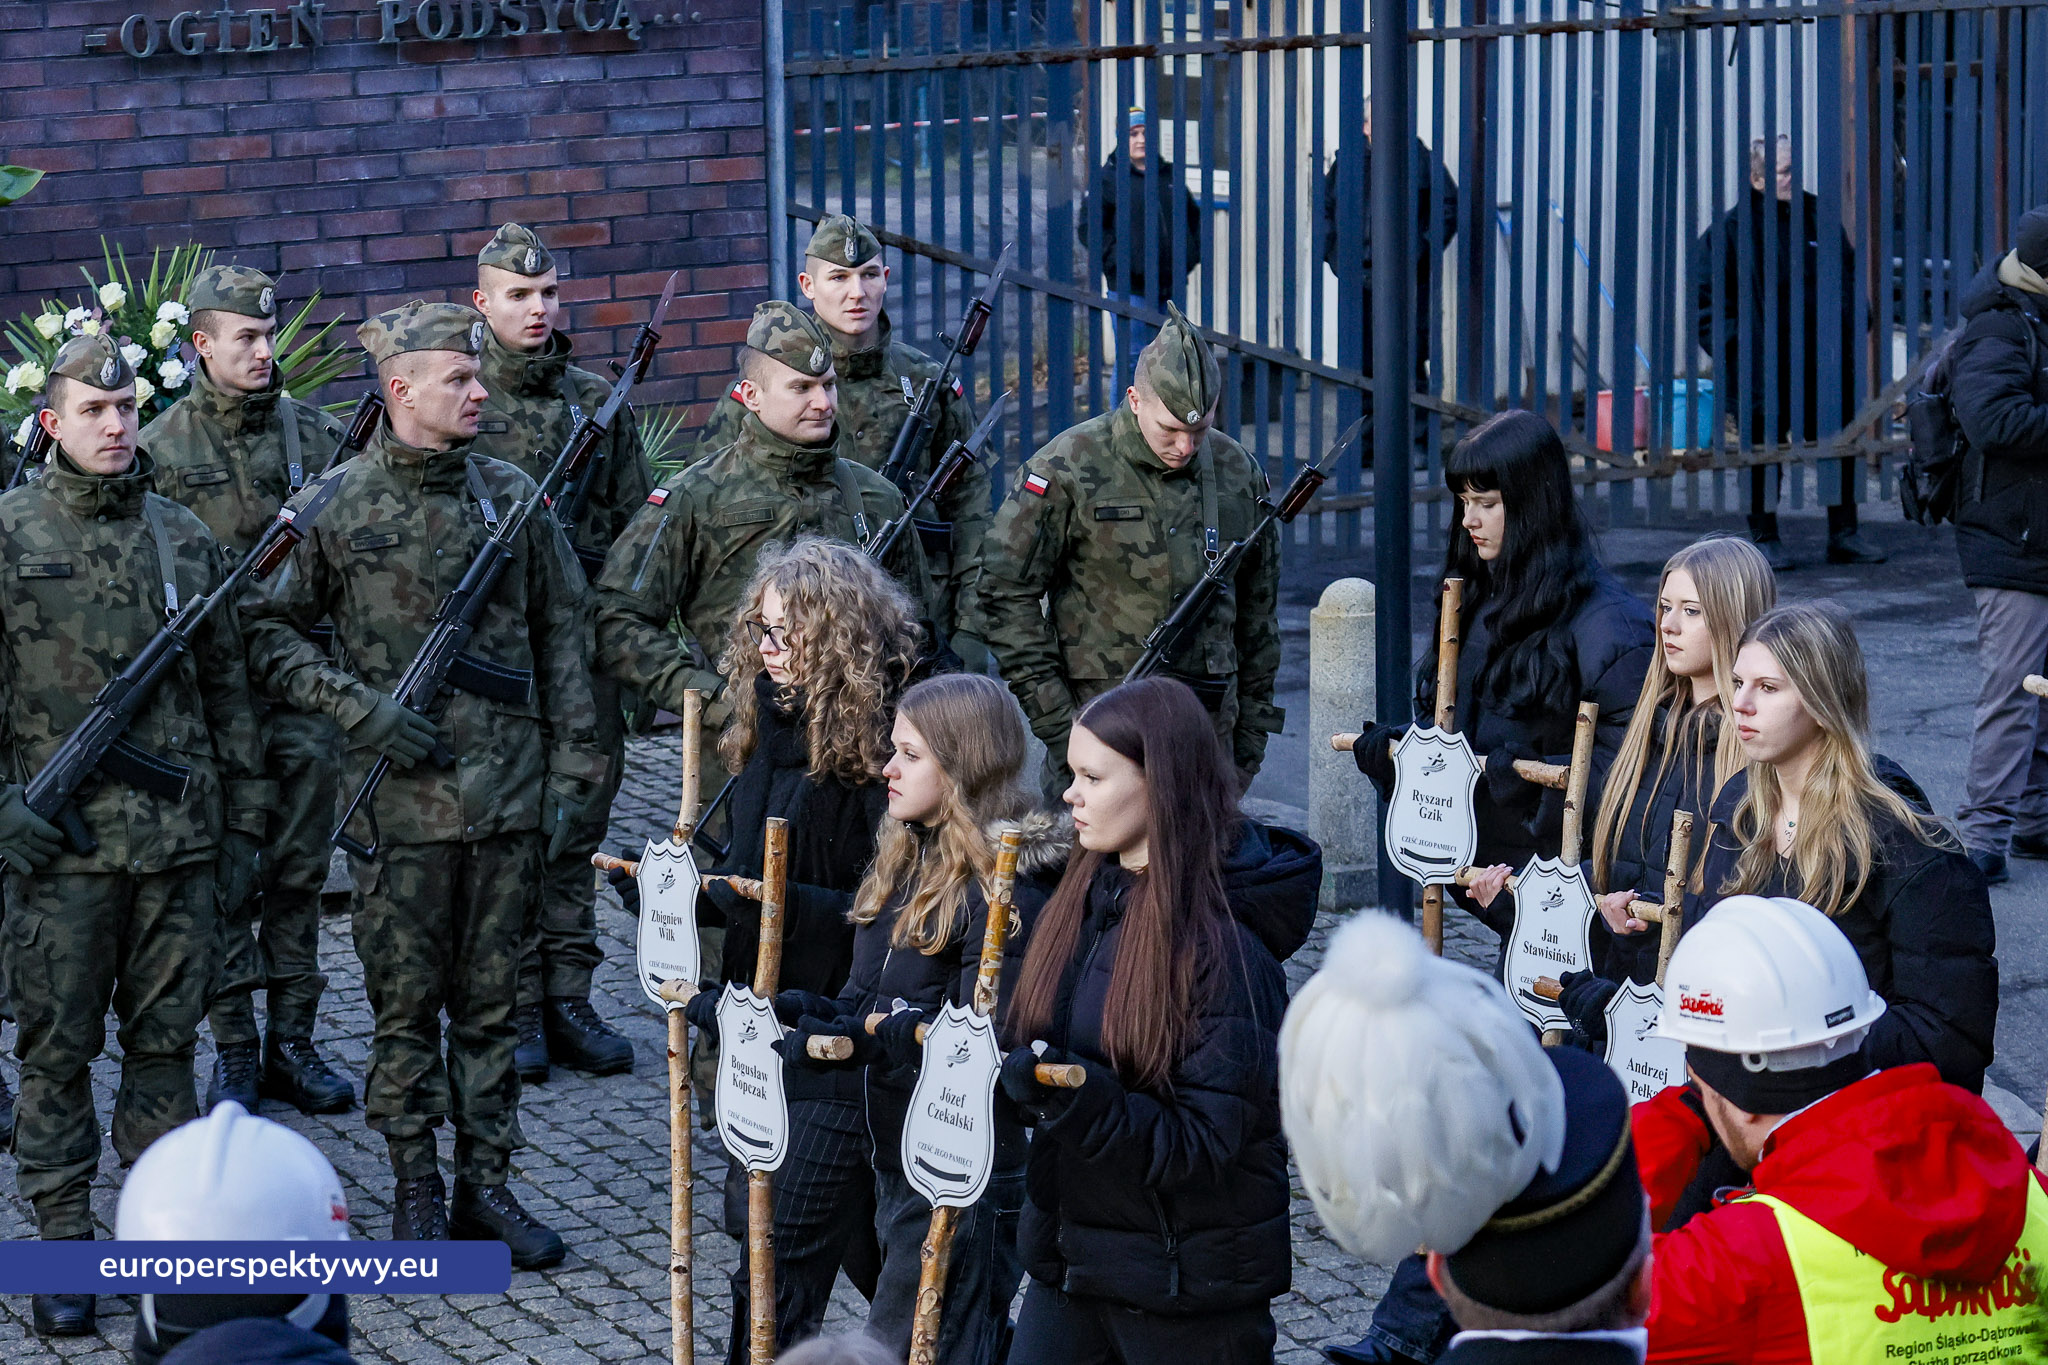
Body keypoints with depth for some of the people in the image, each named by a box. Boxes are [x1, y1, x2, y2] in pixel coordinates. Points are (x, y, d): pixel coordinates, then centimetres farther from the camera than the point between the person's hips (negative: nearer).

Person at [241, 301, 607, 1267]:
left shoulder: (513, 497, 5)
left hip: (508, 795, 3)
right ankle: (417, 1192, 16)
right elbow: (268, 634, 2)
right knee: (406, 1006, 5)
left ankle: (486, 1186, 18)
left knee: (491, 1002, 9)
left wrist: (572, 772, 5)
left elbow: (563, 641, 10)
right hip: (400, 802, -3)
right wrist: (357, 706, -11)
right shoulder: (337, 508, -4)